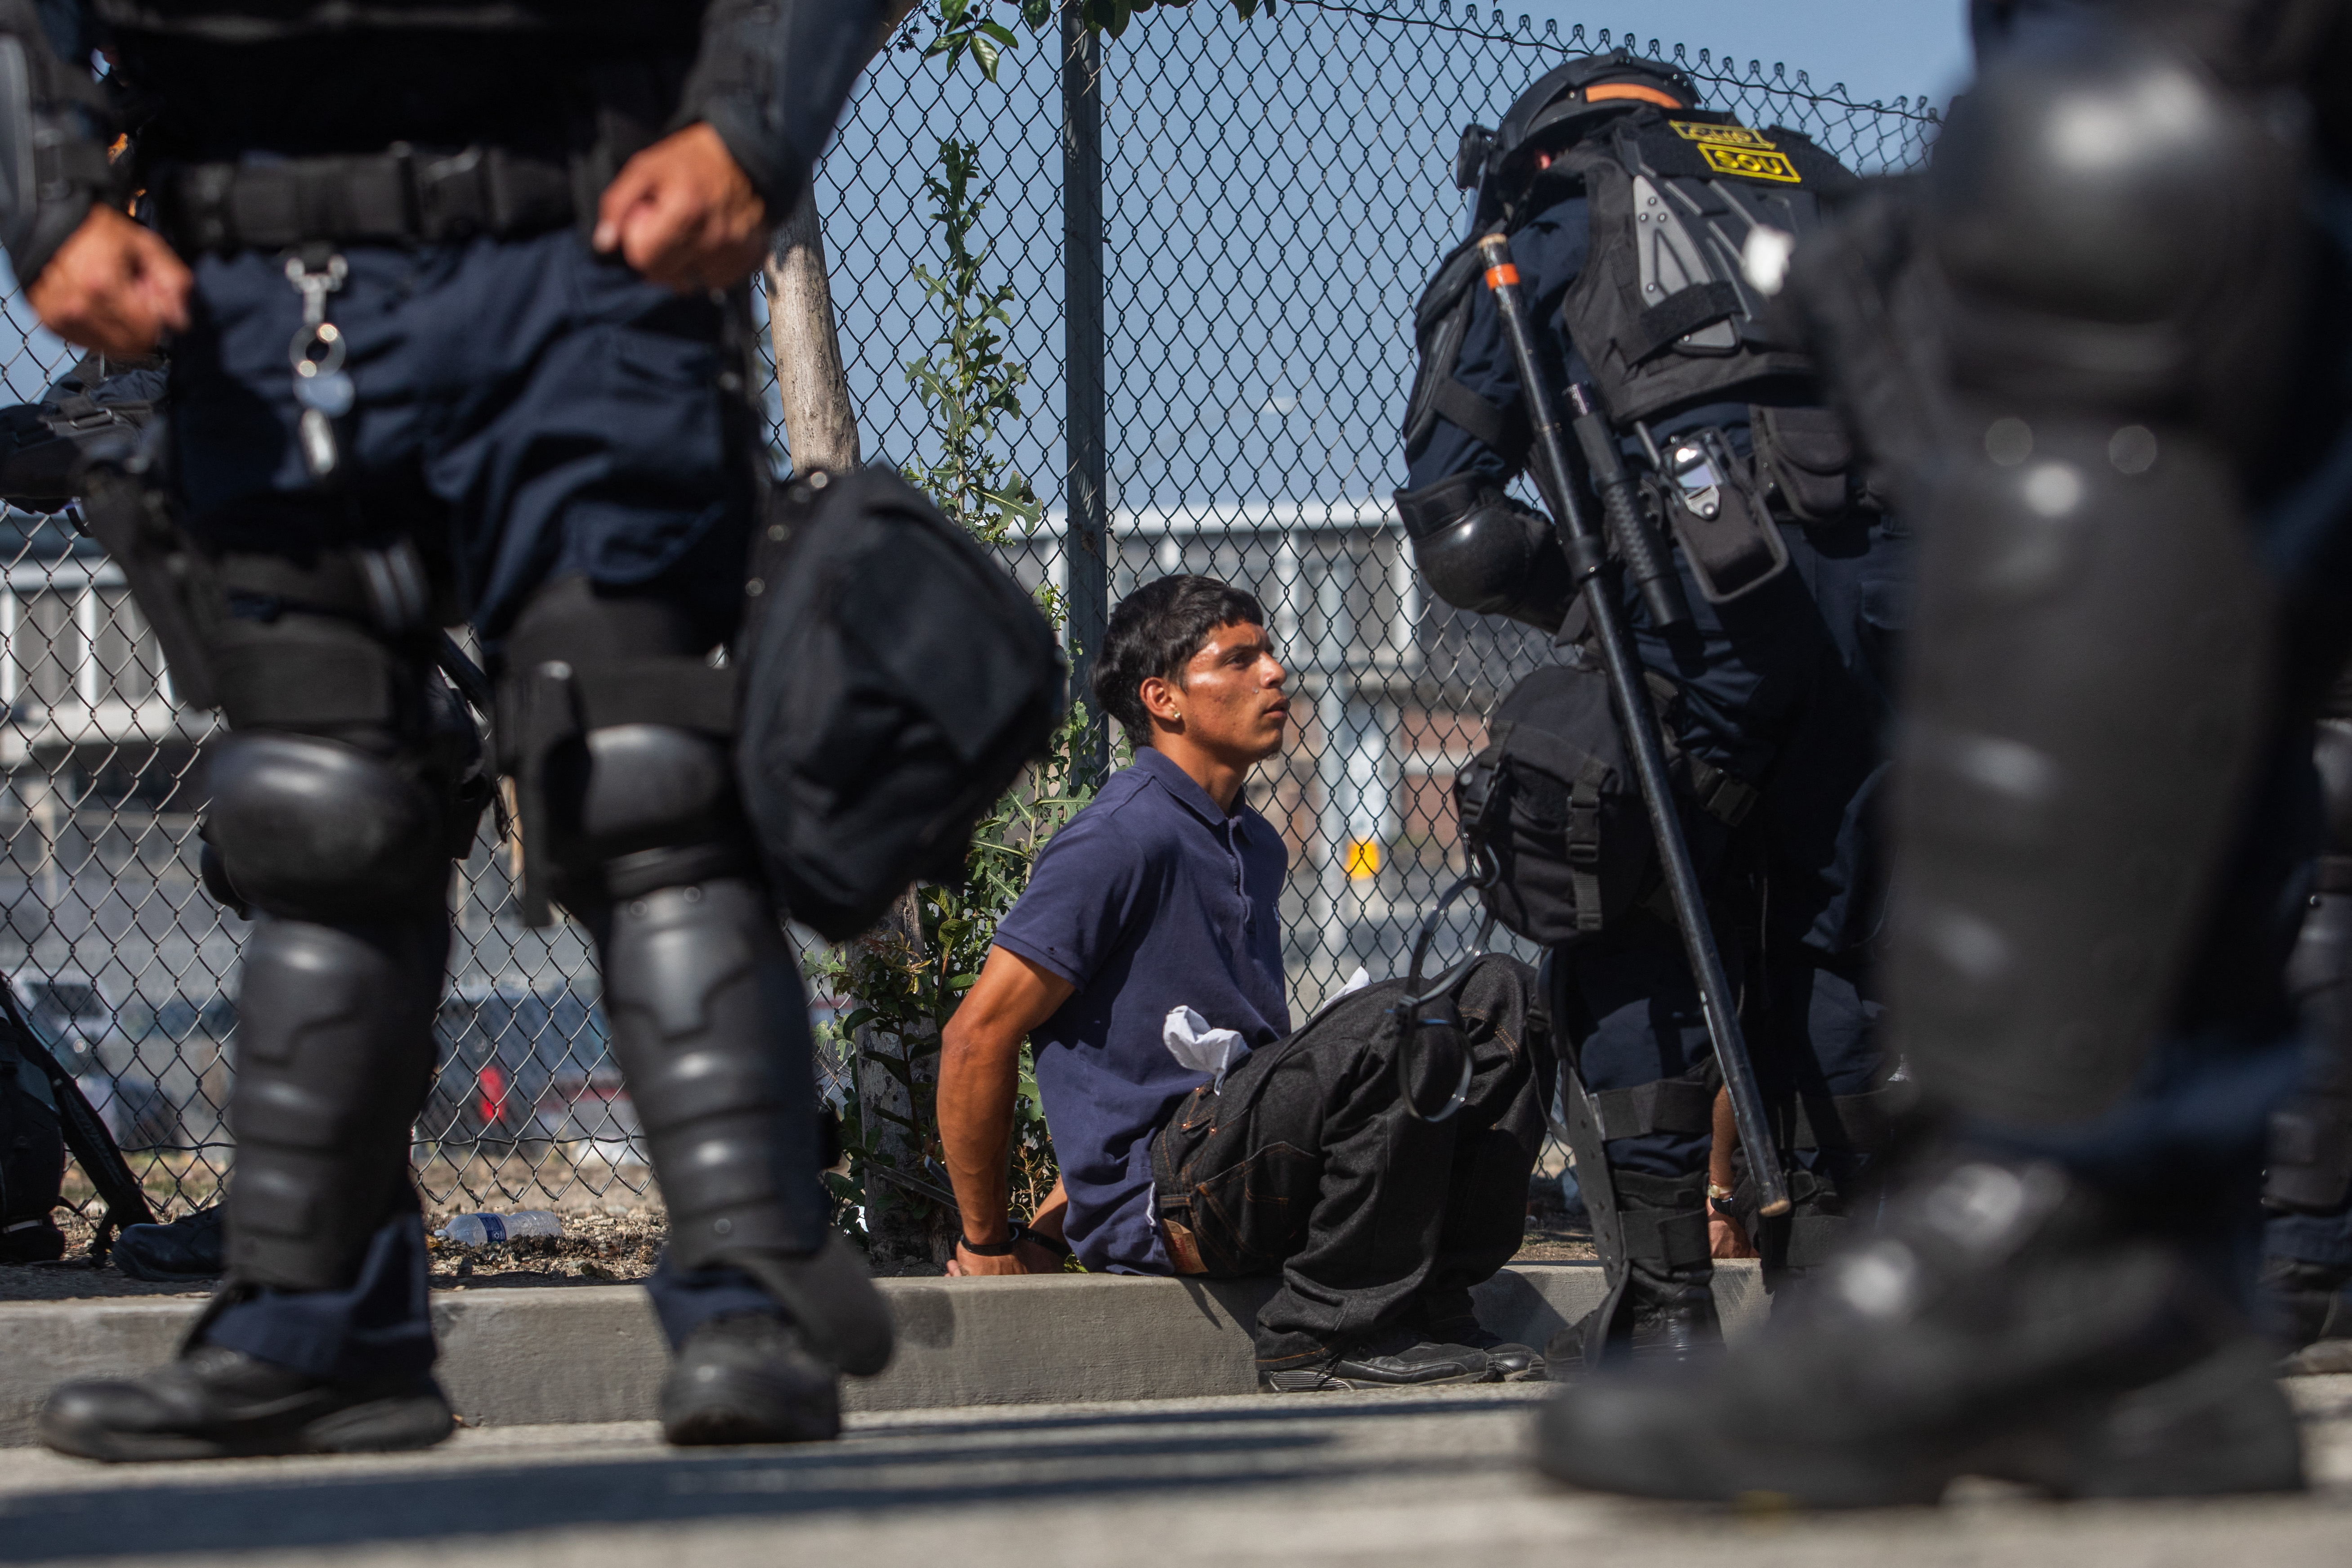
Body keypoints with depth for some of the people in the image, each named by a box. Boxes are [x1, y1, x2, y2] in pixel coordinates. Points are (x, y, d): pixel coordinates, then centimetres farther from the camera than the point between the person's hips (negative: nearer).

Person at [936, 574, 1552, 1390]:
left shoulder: (1255, 846, 19)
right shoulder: (1123, 838, -11)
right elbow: (978, 1037, -12)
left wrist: (1052, 1229, 22)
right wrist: (988, 1243, -4)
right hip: (1154, 1198, -9)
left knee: (1494, 998, 0)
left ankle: (1431, 1304, -7)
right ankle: (1324, 1332, -20)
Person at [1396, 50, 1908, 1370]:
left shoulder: (1534, 230, 22)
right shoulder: (1809, 179, 33)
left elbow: (1452, 519, 11)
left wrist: (1584, 609, 20)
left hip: (1710, 576, -4)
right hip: (1890, 573, 4)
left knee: (1632, 949, 7)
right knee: (1831, 950, 14)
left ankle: (1664, 1306, 3)